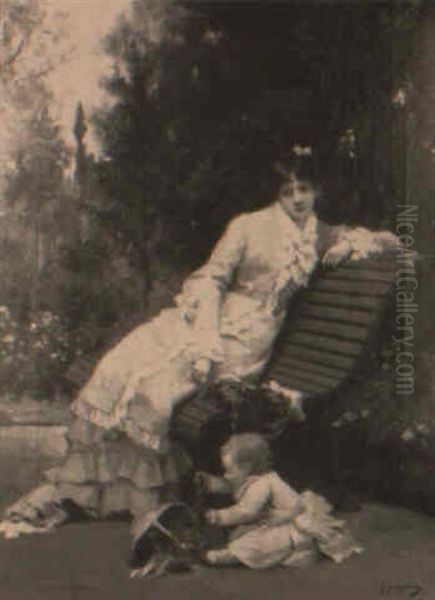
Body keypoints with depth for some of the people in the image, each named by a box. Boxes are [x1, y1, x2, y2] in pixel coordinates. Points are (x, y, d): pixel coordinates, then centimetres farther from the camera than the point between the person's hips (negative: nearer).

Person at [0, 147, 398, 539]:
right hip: (213, 320, 0)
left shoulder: (321, 236, 11)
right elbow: (211, 277, -2)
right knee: (124, 370, -17)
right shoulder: (249, 226, 3)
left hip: (247, 344, 0)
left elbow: (387, 241, 18)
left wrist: (352, 245, -4)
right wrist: (207, 334, -16)